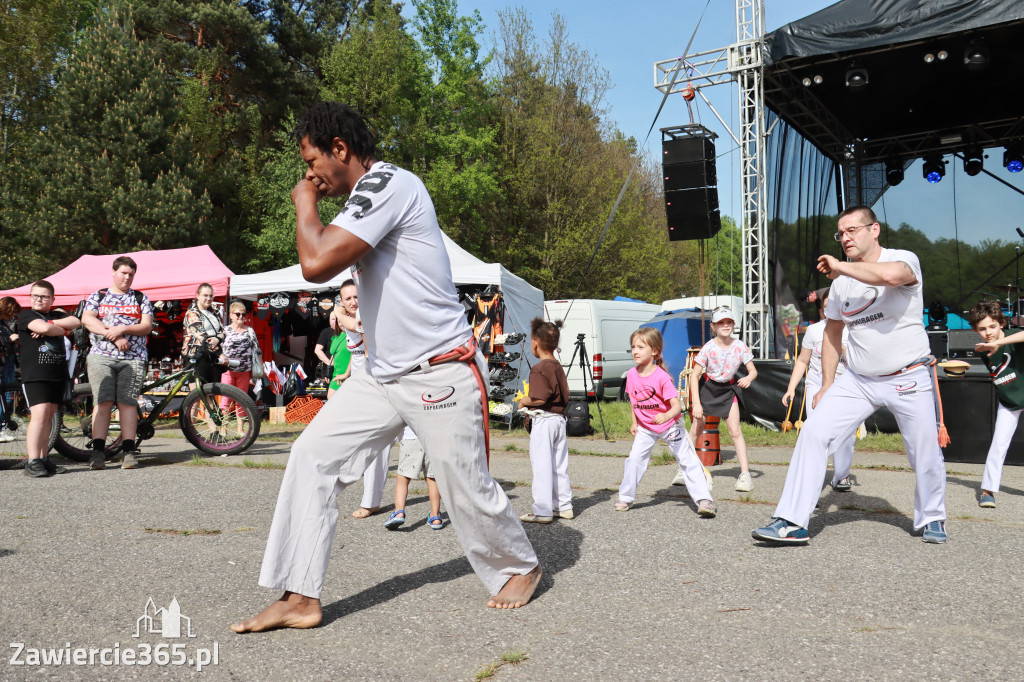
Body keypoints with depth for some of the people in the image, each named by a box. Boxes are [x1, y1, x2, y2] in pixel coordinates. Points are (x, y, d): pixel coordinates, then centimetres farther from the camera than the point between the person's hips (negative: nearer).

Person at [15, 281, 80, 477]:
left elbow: (75, 322, -1)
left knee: (48, 417, 9)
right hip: (34, 374, -5)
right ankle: (32, 461, -16)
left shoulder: (57, 315, 17)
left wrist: (51, 324, -11)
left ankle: (43, 458, 16)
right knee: (39, 414, -16)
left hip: (57, 374, 5)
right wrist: (63, 330, -1)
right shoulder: (26, 315, 2)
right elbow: (43, 327, -17)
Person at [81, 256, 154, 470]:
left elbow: (147, 326, 4)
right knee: (103, 402, -9)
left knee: (128, 403, -6)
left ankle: (128, 451, -6)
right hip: (101, 355, 0)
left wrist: (123, 329, -12)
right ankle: (98, 451, -9)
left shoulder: (141, 298, 15)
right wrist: (114, 336, -11)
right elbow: (87, 319, 0)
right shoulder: (97, 296, 15)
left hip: (133, 358, 0)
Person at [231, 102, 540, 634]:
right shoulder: (367, 196, 14)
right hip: (382, 374, 9)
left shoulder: (388, 183, -18)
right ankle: (300, 597, 5)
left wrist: (305, 202, -11)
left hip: (440, 374, -9)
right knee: (312, 456, -1)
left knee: (467, 490, 3)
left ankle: (519, 568, 32)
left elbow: (317, 264, -25)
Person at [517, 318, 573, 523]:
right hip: (560, 419, 9)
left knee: (542, 466, -3)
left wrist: (524, 401, -5)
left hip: (543, 420, -9)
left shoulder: (538, 369, -16)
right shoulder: (558, 367, 11)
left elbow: (539, 398, -24)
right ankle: (564, 506, 21)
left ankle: (542, 511, 1)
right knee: (559, 466, 14)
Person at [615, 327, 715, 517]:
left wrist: (667, 416, -46)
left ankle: (704, 500, -2)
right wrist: (634, 422, 8)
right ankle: (626, 498, 15)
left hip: (669, 426, -4)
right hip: (645, 428, 4)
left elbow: (677, 405, -27)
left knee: (688, 460, -6)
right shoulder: (632, 375, -7)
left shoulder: (661, 377, -24)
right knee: (634, 459, -1)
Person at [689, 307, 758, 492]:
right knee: (695, 430, 3)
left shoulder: (740, 346, -15)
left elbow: (753, 370, -7)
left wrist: (748, 378, -32)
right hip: (707, 387, -1)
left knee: (735, 431, -8)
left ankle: (745, 474, -4)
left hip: (728, 390, 1)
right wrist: (696, 404, -22)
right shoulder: (709, 348, -20)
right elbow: (695, 375, -17)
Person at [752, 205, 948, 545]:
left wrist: (839, 266, -25)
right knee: (813, 432, -10)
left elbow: (892, 275, -39)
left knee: (926, 455, 4)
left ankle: (932, 520, 34)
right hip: (858, 379, 4)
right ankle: (792, 522, -9)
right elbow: (832, 333, 15)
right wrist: (826, 386, 12)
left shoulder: (904, 259, -12)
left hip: (909, 379, -4)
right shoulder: (840, 281, 4)